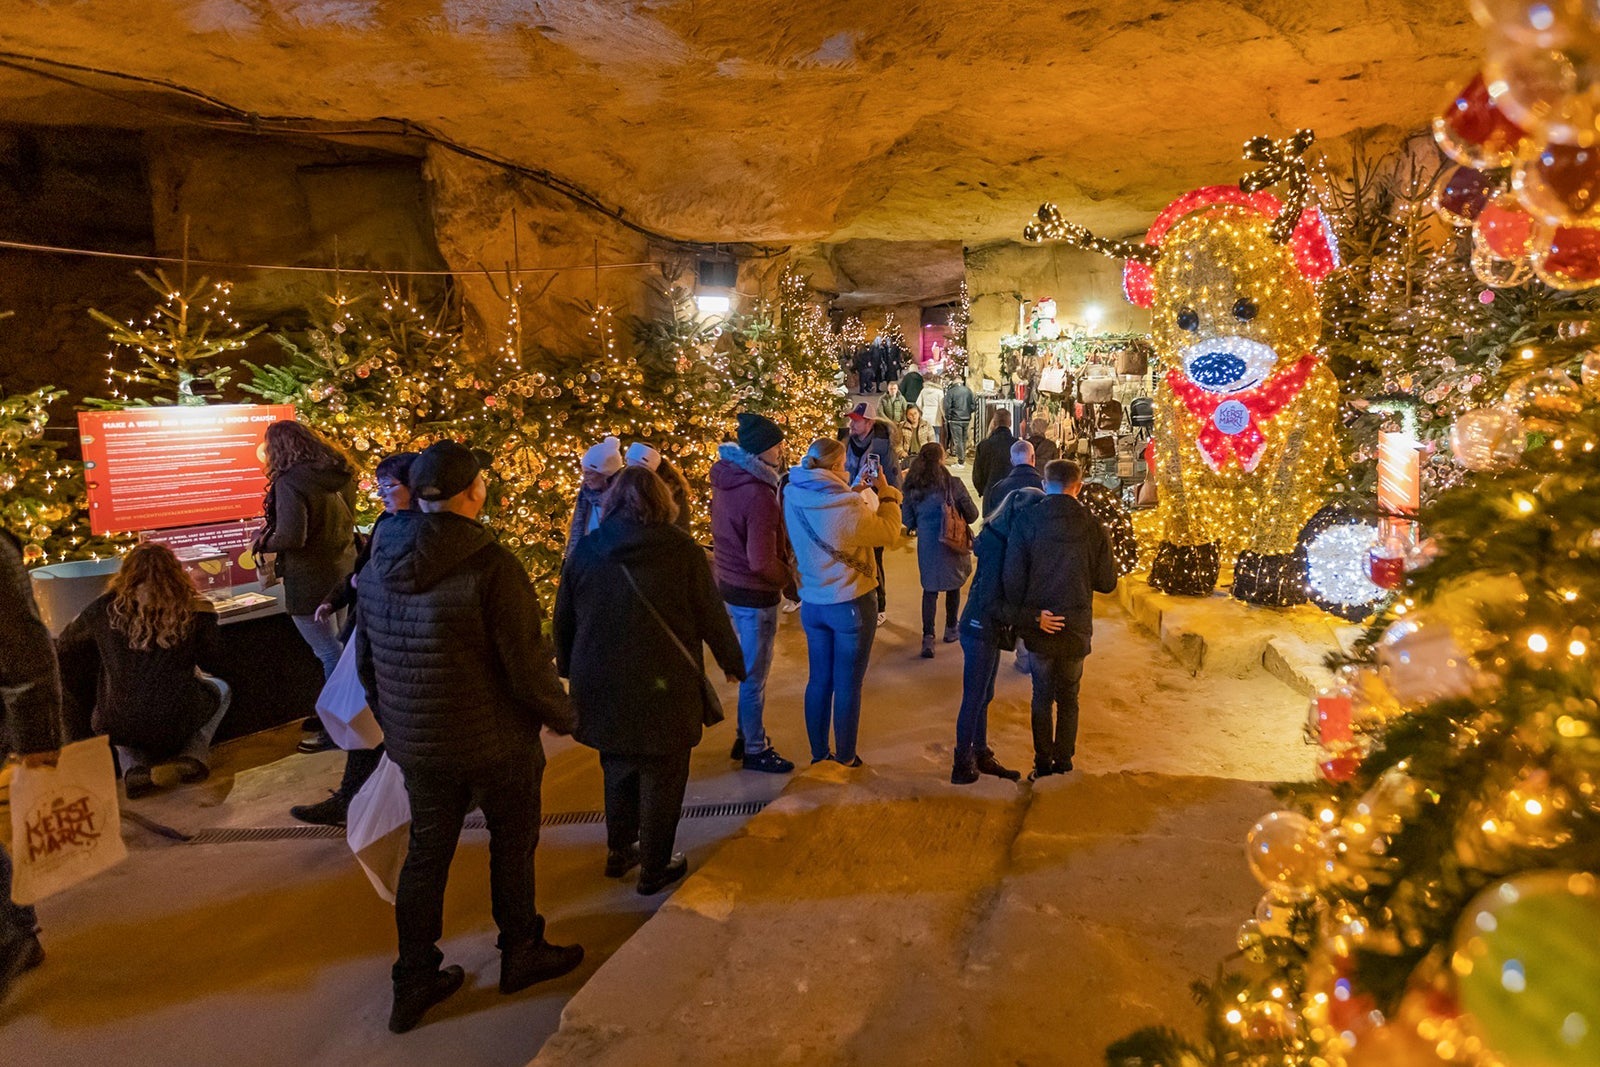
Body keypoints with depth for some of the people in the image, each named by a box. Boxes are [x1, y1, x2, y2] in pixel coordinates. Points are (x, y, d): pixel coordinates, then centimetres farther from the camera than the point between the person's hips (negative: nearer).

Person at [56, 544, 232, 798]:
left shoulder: (104, 608, 1)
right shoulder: (192, 609, -4)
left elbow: (65, 647, 19)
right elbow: (210, 663, 6)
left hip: (116, 726, 2)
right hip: (176, 721, -2)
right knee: (220, 689, 30)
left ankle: (134, 767, 10)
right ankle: (193, 753, 5)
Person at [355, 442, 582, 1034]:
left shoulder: (377, 567, -1)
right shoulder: (490, 565, -23)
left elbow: (367, 662, 9)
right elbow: (527, 663, -21)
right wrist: (562, 715, -3)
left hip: (415, 743, 5)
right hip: (495, 741, -5)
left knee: (427, 851, 18)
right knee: (512, 842, 16)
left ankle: (414, 981, 28)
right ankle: (521, 953, 33)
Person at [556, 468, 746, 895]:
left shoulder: (587, 550, -1)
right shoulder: (682, 551, -11)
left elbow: (564, 620, 7)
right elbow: (712, 617, -6)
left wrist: (569, 669, 23)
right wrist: (733, 664, 9)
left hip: (602, 684, 4)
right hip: (665, 687, -4)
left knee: (618, 768, 23)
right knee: (662, 776, 11)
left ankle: (619, 852, 36)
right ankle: (655, 868, 22)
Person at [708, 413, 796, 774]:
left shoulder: (725, 480, 2)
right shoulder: (759, 495, -26)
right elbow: (762, 562, -27)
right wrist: (789, 575, -9)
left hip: (730, 586, 9)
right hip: (755, 595, -9)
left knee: (749, 669, 23)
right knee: (754, 676, 6)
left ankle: (745, 736, 37)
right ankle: (755, 751, 22)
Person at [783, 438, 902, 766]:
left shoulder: (794, 498, -5)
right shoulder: (845, 505, -24)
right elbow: (888, 533, -10)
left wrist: (855, 491, 10)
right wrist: (884, 492, 0)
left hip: (812, 604, 6)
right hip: (851, 604, -6)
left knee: (819, 680, 17)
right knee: (847, 685, 9)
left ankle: (818, 755, 29)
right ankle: (845, 759, 21)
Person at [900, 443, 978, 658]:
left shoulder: (912, 487, -4)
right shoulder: (953, 484, -12)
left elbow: (908, 521, 3)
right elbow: (972, 515, -6)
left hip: (926, 545, 2)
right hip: (952, 543, -1)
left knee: (930, 589, 8)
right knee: (954, 586, 18)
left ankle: (928, 637, -3)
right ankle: (950, 629, 31)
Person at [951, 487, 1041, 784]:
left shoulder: (1001, 538, 3)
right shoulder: (1000, 546, -23)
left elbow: (1007, 591, 8)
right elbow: (991, 602, -26)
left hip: (989, 629, 9)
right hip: (981, 629, -9)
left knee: (983, 696, 19)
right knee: (974, 699, 3)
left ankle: (981, 755, 34)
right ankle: (962, 765, 16)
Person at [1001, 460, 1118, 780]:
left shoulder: (1026, 521, -11)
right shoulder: (1093, 527, -8)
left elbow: (1013, 578, -14)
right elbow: (1106, 583, -1)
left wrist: (1029, 616, -3)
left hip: (1040, 630, 0)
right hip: (1076, 628, 1)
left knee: (1042, 696, 16)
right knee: (1069, 697, 18)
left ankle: (1043, 765, 21)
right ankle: (1063, 764, 24)